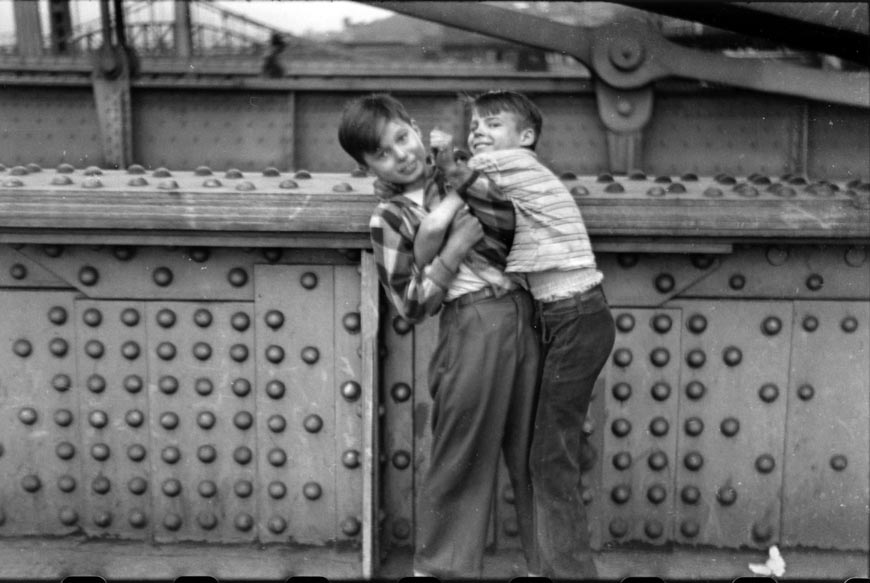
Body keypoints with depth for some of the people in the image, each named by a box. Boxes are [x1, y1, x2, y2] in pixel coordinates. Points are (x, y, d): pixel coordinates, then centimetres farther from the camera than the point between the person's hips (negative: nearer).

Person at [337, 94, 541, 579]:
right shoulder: (390, 217, -3)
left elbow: (512, 225, 24)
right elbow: (413, 305, -6)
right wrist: (455, 250, -13)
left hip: (525, 318, 5)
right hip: (473, 327, -5)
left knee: (534, 452, 11)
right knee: (463, 458, 1)